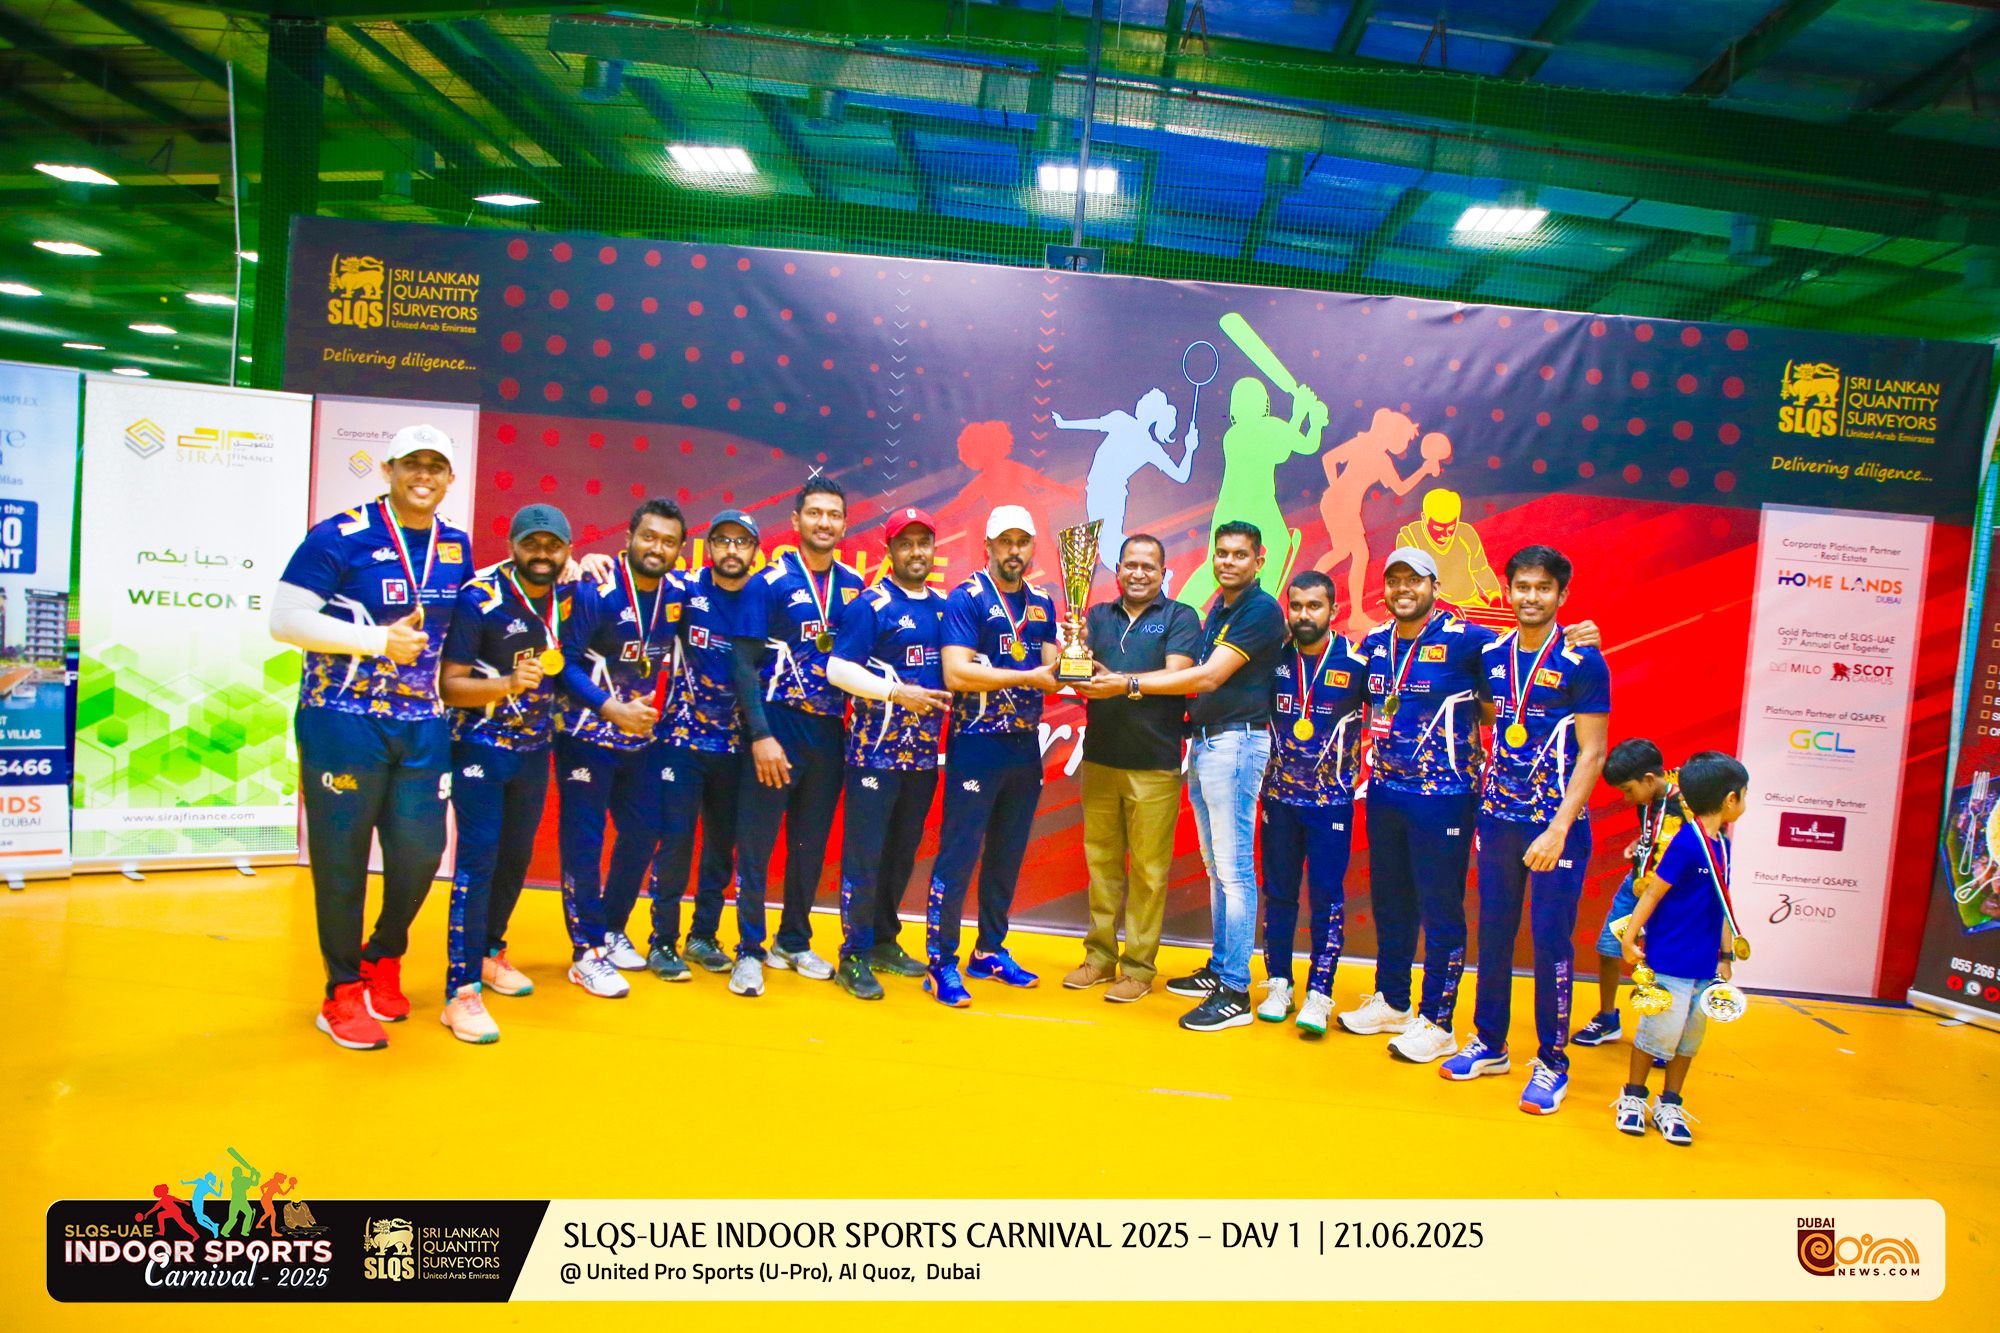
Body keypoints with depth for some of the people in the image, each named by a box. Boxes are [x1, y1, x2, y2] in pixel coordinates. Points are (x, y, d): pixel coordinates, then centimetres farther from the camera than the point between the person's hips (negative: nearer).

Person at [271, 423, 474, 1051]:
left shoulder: (455, 546, 10)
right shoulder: (339, 537, -9)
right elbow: (284, 620, -13)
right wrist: (379, 640, -17)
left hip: (423, 724, 5)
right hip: (343, 721, -5)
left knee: (421, 852, 6)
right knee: (342, 857, 4)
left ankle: (383, 958, 33)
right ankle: (344, 992, 21)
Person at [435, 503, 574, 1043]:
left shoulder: (566, 598, 2)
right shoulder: (479, 599, -15)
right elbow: (449, 684, -18)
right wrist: (508, 683, -31)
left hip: (534, 749, 6)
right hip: (480, 748, -6)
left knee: (517, 857, 14)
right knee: (478, 859, -10)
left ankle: (489, 952, 35)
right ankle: (461, 989, -5)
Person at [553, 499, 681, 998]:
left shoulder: (677, 592, -1)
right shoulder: (595, 590, -16)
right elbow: (565, 661, -18)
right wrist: (614, 709, -24)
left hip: (641, 734, 6)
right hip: (587, 735, -6)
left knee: (643, 834, 10)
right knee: (583, 841, -2)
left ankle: (611, 931, 27)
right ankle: (586, 952, 7)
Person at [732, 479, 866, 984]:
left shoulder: (854, 586, 8)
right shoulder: (770, 582, -5)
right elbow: (745, 663, -9)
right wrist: (760, 735, -16)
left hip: (829, 733, 5)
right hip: (777, 728, -4)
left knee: (811, 844, 13)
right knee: (756, 842, 0)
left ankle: (795, 942, 26)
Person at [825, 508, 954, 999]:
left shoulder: (943, 606, 13)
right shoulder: (872, 605, -6)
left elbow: (951, 669, 24)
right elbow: (837, 668, -12)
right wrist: (897, 692, -17)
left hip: (924, 751, 6)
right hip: (876, 750, -6)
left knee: (902, 853, 14)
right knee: (865, 854, -2)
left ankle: (883, 941, 28)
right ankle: (854, 957, 8)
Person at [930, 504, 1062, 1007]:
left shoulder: (1041, 603, 12)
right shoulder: (967, 598, -8)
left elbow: (1051, 670, 11)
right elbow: (956, 674, -18)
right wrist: (1029, 677, -17)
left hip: (1025, 747, 6)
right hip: (976, 745, -6)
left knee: (1007, 856, 14)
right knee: (958, 855, -3)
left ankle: (990, 951, 26)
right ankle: (941, 962, 6)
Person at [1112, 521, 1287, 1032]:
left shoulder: (1261, 609, -12)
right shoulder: (1218, 608, 17)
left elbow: (1208, 678, -18)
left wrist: (1130, 683, -17)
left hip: (1236, 743, -9)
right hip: (1203, 741, 9)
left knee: (1235, 869, -7)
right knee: (1216, 867, 15)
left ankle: (1235, 993, -3)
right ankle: (1219, 968, 26)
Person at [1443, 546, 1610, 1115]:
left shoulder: (1582, 663, -9)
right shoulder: (1491, 655, 6)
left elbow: (1593, 753, -11)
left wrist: (1559, 828, -18)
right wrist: (1483, 800, 10)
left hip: (1556, 822, -5)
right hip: (1498, 817, 5)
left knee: (1551, 940, 0)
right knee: (1493, 933, 11)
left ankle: (1552, 1062, 15)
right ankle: (1489, 1044, 26)